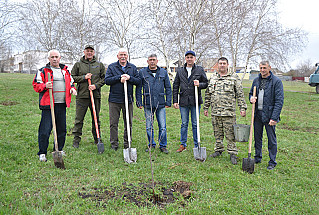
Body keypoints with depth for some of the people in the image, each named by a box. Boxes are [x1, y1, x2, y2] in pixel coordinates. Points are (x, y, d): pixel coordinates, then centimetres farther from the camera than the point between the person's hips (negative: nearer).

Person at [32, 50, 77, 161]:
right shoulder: (43, 71, 3)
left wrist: (72, 88, 4)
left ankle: (59, 149, 27)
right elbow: (36, 85, 0)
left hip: (62, 104, 5)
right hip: (48, 104, -4)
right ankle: (42, 153, 5)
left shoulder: (65, 70, 17)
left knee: (62, 129, 11)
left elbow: (71, 82, 26)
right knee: (45, 129, -6)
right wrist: (45, 86, -20)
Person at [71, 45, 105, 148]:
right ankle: (76, 140, 10)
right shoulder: (78, 64, 8)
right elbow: (72, 77, 6)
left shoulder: (100, 65, 11)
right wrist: (84, 77, -9)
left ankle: (97, 139, 21)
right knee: (79, 119, 1)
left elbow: (104, 78, 8)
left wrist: (96, 85, -8)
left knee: (96, 118, 9)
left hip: (96, 95, 1)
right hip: (82, 95, -1)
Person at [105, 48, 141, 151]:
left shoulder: (133, 67, 12)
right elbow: (107, 80, -6)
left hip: (128, 99, 2)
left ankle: (127, 144, 20)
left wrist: (129, 78, -13)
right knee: (113, 123, 2)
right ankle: (114, 144, 14)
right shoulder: (111, 67, 6)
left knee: (128, 123, 8)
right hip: (114, 100, -2)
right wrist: (119, 77, -16)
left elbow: (138, 81, 4)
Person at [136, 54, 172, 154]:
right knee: (149, 127, 7)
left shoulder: (163, 72, 9)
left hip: (160, 104, 0)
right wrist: (139, 102, 2)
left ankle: (163, 145, 14)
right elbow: (138, 88, 8)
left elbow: (168, 88, 10)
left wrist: (168, 102, 4)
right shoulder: (142, 72, 6)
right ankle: (151, 144, 23)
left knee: (162, 127, 0)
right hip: (148, 104, 0)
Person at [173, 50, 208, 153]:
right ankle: (183, 144, 20)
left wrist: (199, 84, -14)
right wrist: (175, 101, 4)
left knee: (195, 124, 6)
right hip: (183, 101, 2)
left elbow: (206, 83, 8)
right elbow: (175, 86, 10)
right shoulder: (180, 71, 8)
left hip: (195, 101, -1)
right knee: (184, 124, 9)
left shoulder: (200, 70, 4)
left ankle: (197, 145, 17)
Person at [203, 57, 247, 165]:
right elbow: (208, 94, 18)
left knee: (230, 134, -2)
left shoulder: (234, 77, 1)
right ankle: (219, 150, 27)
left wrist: (243, 108, -5)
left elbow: (240, 94, 1)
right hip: (215, 111, 4)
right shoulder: (213, 77, 13)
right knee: (217, 133, 13)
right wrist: (206, 107, 16)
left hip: (229, 111, -4)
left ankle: (233, 153, 8)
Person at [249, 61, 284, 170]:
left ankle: (272, 162, 17)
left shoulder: (276, 81, -8)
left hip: (269, 115, -5)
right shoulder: (256, 80, 9)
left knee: (272, 139, 4)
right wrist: (251, 98, -4)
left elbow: (279, 101, -11)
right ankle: (257, 158, 30)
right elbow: (251, 93, 23)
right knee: (257, 137, 14)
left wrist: (274, 117, -17)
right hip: (257, 114, 5)